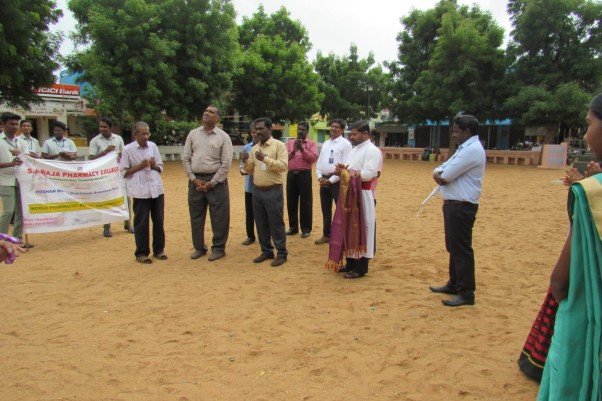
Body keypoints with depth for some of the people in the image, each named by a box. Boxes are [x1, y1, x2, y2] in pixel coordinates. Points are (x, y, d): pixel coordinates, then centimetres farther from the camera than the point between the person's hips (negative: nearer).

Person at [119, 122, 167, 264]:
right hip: (140, 192, -4)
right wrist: (139, 166, -13)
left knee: (158, 220, 10)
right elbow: (123, 172, -3)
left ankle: (159, 249, 24)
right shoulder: (128, 149, -5)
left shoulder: (153, 146, 7)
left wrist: (154, 165, -8)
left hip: (157, 189, 4)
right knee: (141, 223, 2)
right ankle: (141, 253, 14)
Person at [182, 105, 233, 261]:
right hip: (195, 180, 4)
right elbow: (185, 158, 7)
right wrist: (194, 179, -3)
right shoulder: (193, 134, 8)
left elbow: (226, 163, -6)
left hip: (216, 181, -3)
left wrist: (212, 183, -10)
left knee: (219, 217, 1)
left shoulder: (223, 137, -2)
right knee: (196, 216, 10)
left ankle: (218, 248, 16)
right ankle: (199, 247, 25)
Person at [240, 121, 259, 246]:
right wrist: (242, 169, -13)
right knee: (249, 212, 12)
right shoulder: (246, 148, 4)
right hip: (249, 186, 4)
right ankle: (250, 236, 26)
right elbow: (242, 164, 9)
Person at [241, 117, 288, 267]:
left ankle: (282, 254, 10)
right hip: (257, 191, 6)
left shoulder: (279, 145, -6)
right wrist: (245, 162, -5)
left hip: (273, 191, -6)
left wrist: (265, 159, -23)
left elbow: (283, 166, -17)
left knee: (276, 224, 0)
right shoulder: (254, 148, 13)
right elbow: (250, 170, 16)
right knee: (261, 224, 12)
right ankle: (267, 251, 25)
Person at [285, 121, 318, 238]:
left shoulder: (311, 143, 3)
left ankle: (306, 228, 10)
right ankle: (293, 227, 20)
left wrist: (302, 149, -15)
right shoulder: (289, 142, 12)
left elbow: (314, 158, -11)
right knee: (291, 202, 8)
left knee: (305, 202, 1)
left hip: (305, 175, -3)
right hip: (291, 174, 3)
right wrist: (293, 151, -12)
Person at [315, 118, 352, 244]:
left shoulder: (345, 144, -7)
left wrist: (331, 180, -15)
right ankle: (326, 235, 27)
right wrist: (320, 177, -1)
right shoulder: (325, 143, 15)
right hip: (324, 180, 7)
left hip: (337, 181, -7)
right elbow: (319, 163, 16)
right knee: (326, 210, 15)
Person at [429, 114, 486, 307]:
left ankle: (466, 294, 5)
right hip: (453, 204, 10)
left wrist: (441, 175, 1)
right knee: (453, 247, 18)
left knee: (461, 249, -4)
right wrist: (439, 174, -7)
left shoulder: (473, 150, -16)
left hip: (462, 206, -10)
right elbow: (440, 172, 15)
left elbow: (445, 176, -20)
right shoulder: (465, 148, 17)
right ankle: (454, 284, 31)